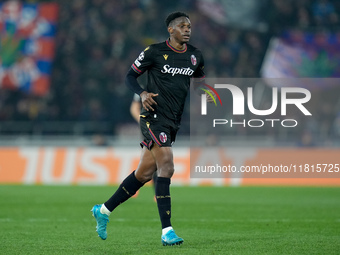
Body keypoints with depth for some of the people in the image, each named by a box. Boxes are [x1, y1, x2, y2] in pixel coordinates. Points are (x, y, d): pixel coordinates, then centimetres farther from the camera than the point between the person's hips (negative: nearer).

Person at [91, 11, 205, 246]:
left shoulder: (194, 56, 10)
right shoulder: (155, 52, -6)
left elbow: (200, 80, 25)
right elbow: (131, 76, 2)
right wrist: (142, 93, -17)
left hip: (173, 121, 7)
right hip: (154, 116, -7)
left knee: (144, 174, 11)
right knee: (167, 167, -18)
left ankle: (104, 210, 27)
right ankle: (167, 231, -18)